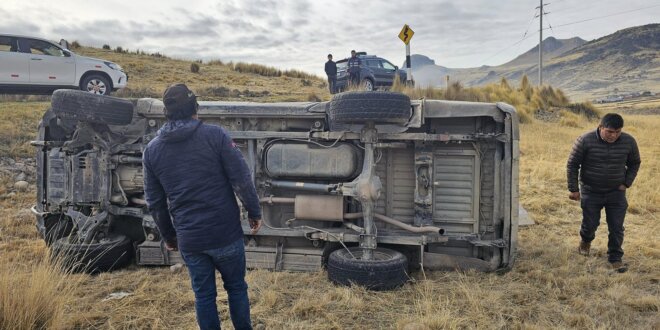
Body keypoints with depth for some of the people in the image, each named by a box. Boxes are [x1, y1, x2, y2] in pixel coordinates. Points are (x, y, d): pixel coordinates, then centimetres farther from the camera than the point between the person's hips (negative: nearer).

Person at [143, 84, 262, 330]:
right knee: (236, 287, 17)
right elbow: (242, 179, -11)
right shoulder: (215, 135, -8)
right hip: (225, 232, -2)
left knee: (203, 294, 17)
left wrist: (168, 236, 20)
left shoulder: (151, 150, 3)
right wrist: (254, 212, 3)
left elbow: (155, 202, 8)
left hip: (188, 239, 3)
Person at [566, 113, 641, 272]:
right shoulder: (585, 140, -17)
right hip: (591, 192, -2)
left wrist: (627, 183, 0)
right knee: (590, 223, 9)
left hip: (616, 193, 2)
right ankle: (586, 241, 42)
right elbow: (572, 165, -8)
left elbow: (635, 163, 10)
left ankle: (615, 258, 19)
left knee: (616, 228, 2)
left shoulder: (629, 142, -9)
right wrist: (573, 189, -8)